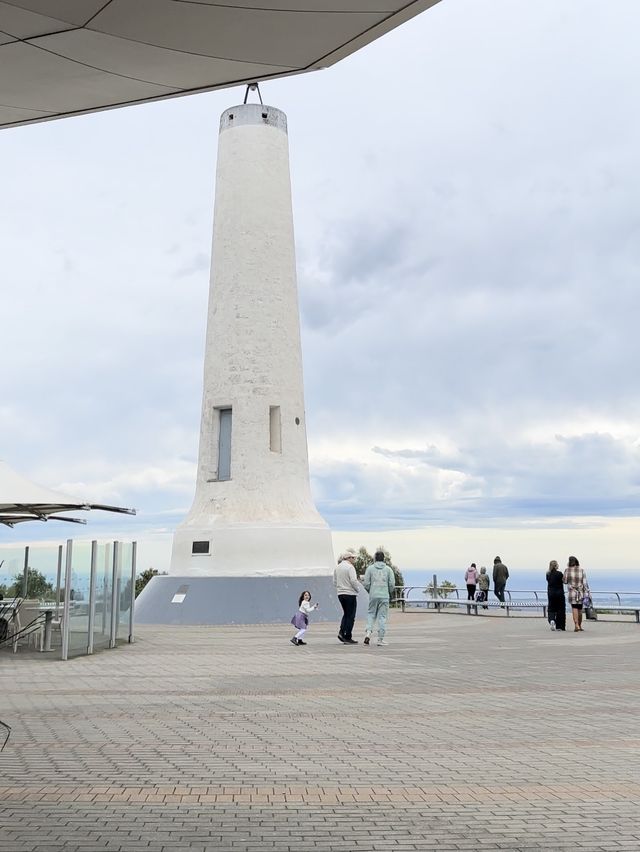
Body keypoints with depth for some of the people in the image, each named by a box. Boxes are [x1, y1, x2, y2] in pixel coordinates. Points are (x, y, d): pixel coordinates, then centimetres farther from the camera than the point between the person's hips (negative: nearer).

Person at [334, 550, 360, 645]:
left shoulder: (337, 567, 10)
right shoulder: (350, 567, -14)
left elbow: (334, 581, 13)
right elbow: (353, 581, -20)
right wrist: (357, 589, -4)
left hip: (340, 593, 7)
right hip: (350, 594, -7)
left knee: (346, 614, 21)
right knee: (350, 616, 2)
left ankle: (341, 632, 6)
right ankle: (348, 638, 4)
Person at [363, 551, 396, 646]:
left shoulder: (370, 568, 2)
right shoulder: (388, 569, 2)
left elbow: (366, 583, 0)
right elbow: (392, 584, -1)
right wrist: (389, 593, 17)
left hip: (373, 595, 1)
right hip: (384, 596, -1)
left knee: (371, 614, 13)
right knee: (382, 616, 3)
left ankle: (368, 632, -6)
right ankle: (380, 639, 3)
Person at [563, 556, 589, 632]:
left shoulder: (568, 570, -5)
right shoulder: (581, 570, 0)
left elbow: (565, 581, 4)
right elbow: (585, 583, -2)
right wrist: (587, 592, 2)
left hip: (572, 592, -2)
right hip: (581, 592, 2)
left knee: (574, 608, -6)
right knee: (580, 609, 14)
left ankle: (576, 625, -21)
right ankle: (579, 626, 25)